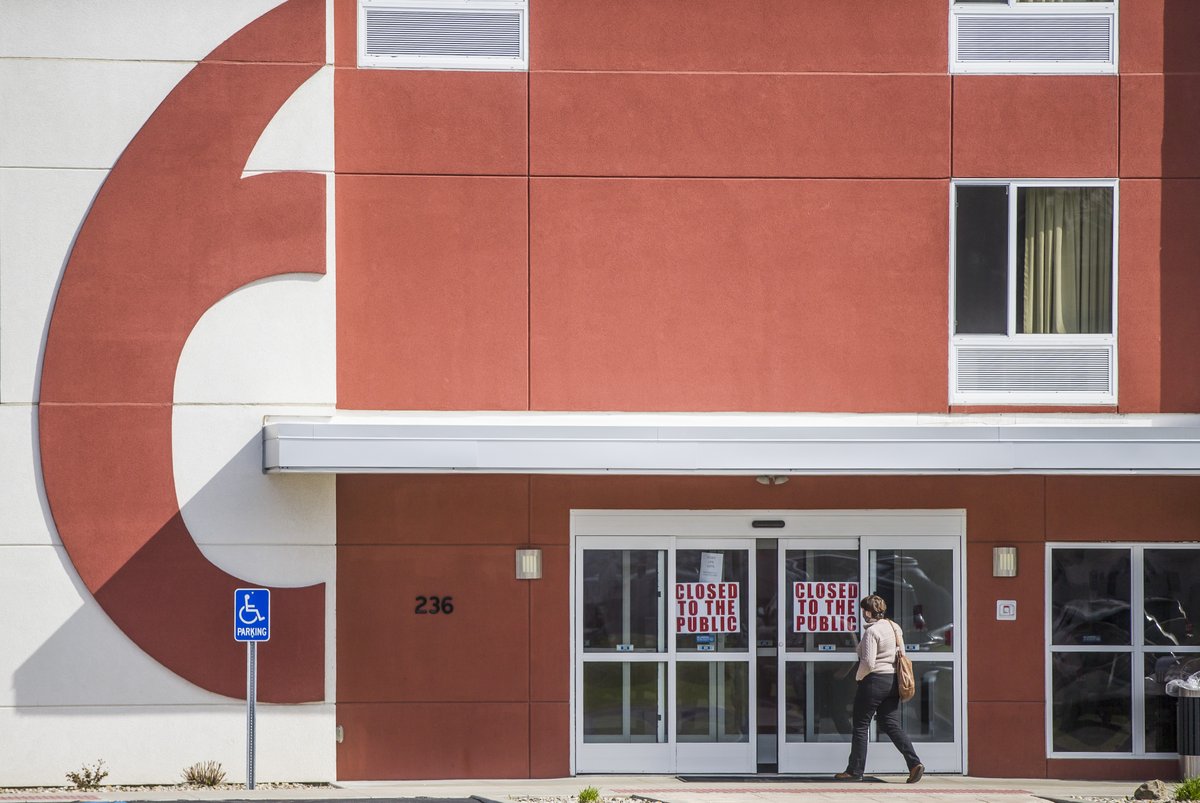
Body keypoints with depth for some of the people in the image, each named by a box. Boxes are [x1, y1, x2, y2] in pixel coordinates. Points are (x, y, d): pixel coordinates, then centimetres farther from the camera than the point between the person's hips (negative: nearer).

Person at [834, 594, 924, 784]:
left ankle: (855, 770, 8)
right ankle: (914, 763, -9)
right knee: (891, 725, 6)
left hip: (874, 681, -8)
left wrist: (858, 677, -3)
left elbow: (868, 663, -21)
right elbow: (902, 656, 15)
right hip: (893, 681, 8)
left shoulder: (872, 631, -15)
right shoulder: (894, 628, 11)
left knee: (861, 726, 3)